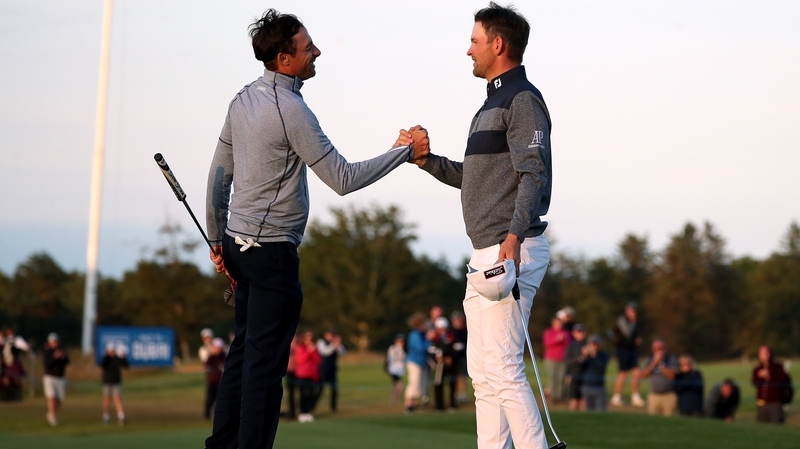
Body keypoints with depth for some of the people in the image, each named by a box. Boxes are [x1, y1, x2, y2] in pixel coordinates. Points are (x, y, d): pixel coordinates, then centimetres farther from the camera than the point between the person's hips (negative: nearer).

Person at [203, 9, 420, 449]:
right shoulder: (290, 110, -17)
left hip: (239, 243, 9)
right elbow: (343, 179, -15)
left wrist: (216, 240, 24)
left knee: (244, 348, 15)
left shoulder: (243, 100, 9)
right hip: (271, 249, -9)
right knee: (265, 360, -5)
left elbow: (219, 174, 16)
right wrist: (403, 152, -7)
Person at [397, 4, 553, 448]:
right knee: (482, 373, 11)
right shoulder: (491, 105, 23)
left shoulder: (523, 100, -9)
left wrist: (514, 235, -32)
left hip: (512, 251, -11)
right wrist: (425, 158, 18)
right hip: (484, 255, 11)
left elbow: (533, 175, -20)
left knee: (504, 370, -15)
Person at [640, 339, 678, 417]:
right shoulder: (650, 359, 11)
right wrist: (654, 363, -10)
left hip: (669, 395, -3)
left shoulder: (672, 359, -1)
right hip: (654, 395, 3)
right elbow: (644, 375, 0)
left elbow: (671, 375, -14)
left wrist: (661, 363, -15)